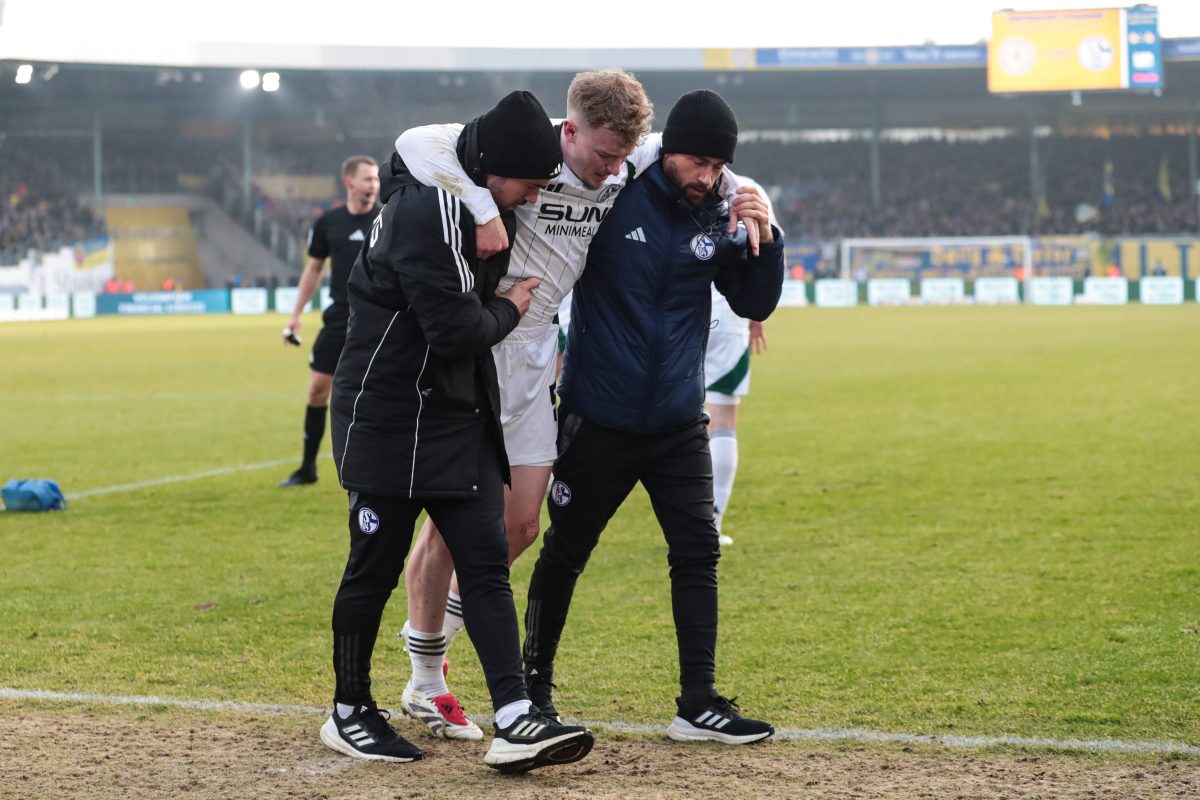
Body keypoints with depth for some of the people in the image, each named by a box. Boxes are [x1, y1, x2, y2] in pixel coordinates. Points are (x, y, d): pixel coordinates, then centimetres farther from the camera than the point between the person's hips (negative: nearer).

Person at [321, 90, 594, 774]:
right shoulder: (427, 211, -22)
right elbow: (454, 330, -24)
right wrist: (509, 311, -5)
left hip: (460, 419, 9)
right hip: (390, 417, -9)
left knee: (487, 561, 0)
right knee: (376, 568, 3)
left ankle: (516, 722, -5)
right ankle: (349, 712, 20)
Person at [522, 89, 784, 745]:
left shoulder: (719, 219, 0)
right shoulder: (610, 198, -11)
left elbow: (754, 304, 2)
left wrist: (765, 239, -12)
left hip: (678, 425, 3)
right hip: (597, 420, -3)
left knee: (697, 552, -2)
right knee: (565, 553, 8)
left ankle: (698, 703, 3)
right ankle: (533, 684, 26)